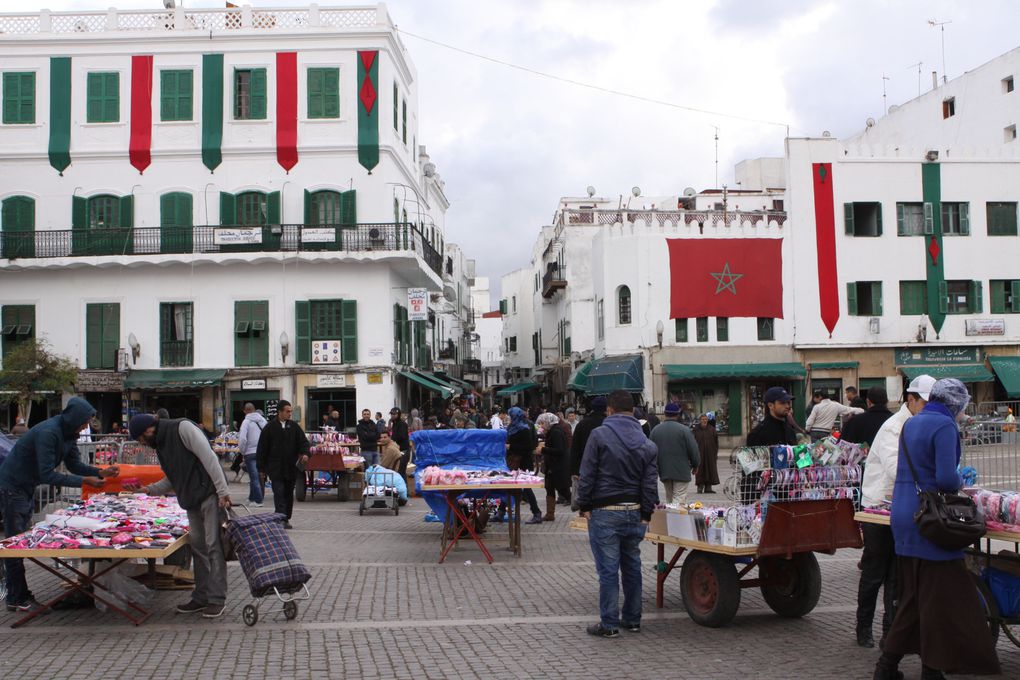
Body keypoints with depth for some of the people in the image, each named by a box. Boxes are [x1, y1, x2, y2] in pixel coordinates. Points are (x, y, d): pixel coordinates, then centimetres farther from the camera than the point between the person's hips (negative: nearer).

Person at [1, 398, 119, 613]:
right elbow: (47, 475, -30)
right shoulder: (48, 433, -28)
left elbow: (74, 464, 7)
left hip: (27, 489, 10)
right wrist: (84, 481, -29)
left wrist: (101, 472, -9)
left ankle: (20, 594, 19)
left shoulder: (68, 434, 1)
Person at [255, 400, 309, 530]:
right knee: (279, 493, -11)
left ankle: (286, 519, 19)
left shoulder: (294, 427, 7)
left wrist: (305, 453, -15)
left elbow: (303, 441, 8)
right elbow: (262, 449, 0)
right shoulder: (269, 428, -2)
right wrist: (261, 469, 0)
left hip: (291, 467, 4)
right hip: (275, 469, -4)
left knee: (289, 494, 10)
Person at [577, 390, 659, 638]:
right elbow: (650, 482, 6)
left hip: (605, 512, -5)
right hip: (635, 513, 5)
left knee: (608, 569, -1)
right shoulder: (646, 443, 7)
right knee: (632, 566, 15)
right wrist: (646, 514, 9)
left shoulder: (599, 435, -7)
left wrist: (584, 505, -1)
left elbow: (587, 475, -8)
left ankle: (609, 624, 4)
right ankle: (632, 619, 23)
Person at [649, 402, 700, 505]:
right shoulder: (684, 430, -10)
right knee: (679, 500, -4)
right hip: (681, 472, -5)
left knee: (669, 499, 16)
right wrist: (695, 465, 9)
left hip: (664, 472, 5)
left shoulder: (655, 430, 3)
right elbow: (694, 450, -8)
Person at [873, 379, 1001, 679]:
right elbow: (947, 478, -21)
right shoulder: (944, 426, -13)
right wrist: (961, 482, -1)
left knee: (912, 595, 17)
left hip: (902, 517, 9)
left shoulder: (910, 423, 13)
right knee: (940, 598, 1)